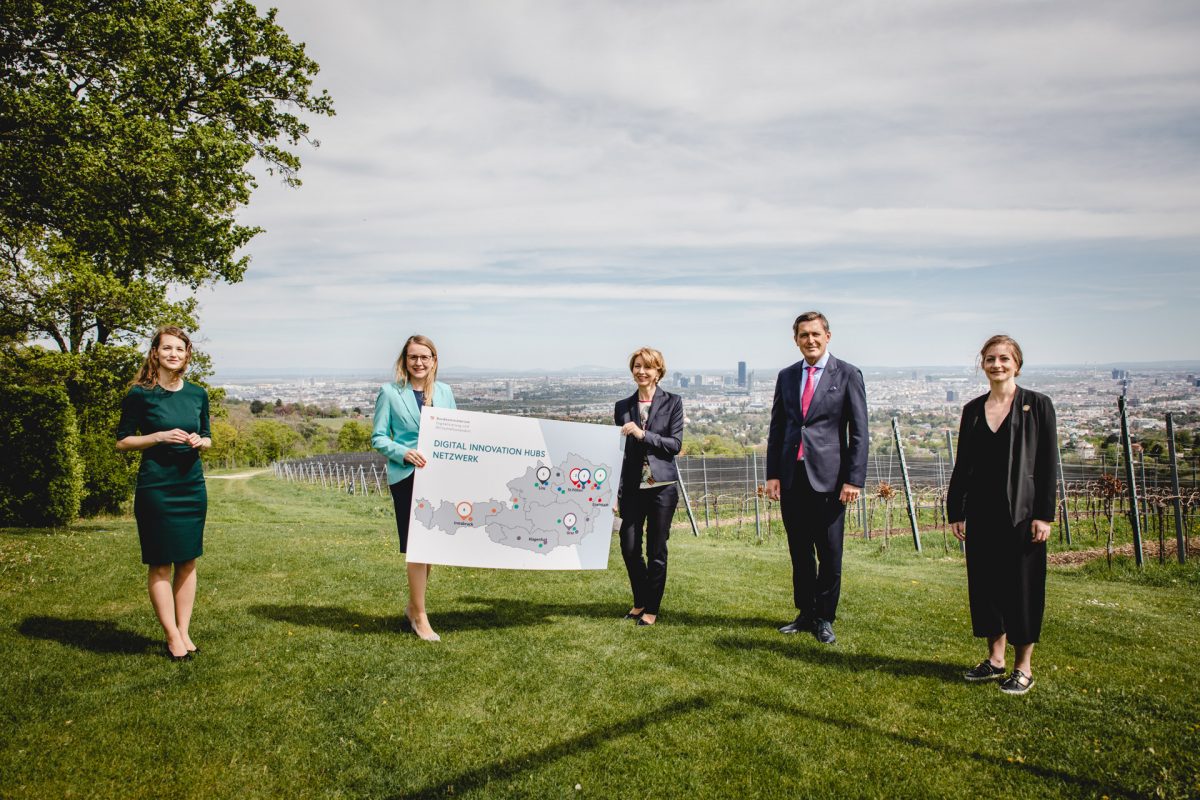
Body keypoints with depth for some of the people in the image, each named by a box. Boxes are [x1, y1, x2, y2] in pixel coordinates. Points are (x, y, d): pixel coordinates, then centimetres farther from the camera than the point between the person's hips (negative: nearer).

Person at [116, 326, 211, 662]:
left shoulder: (197, 394, 7)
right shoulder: (140, 394, -5)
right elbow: (122, 441, -2)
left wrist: (200, 442, -6)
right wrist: (160, 436, -16)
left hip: (192, 485, 4)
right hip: (155, 487, -4)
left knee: (188, 561, 9)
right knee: (161, 564, 2)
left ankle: (184, 632, 19)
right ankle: (172, 638, 12)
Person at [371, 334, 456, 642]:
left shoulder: (444, 392, 9)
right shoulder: (390, 392, -1)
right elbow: (378, 437, 0)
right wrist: (404, 453, -17)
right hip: (407, 476, -4)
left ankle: (413, 606, 29)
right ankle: (419, 616, 10)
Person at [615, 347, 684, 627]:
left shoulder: (672, 403, 1)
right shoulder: (623, 407, 9)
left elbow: (675, 444, -5)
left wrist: (643, 435, -17)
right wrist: (614, 490, 9)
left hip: (662, 486, -3)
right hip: (632, 486, 3)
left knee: (656, 549, 3)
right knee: (629, 547, 2)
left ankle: (651, 608, 17)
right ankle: (640, 601, 25)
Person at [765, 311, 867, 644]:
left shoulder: (847, 375, -1)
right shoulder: (786, 376, 11)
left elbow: (859, 432, -4)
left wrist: (854, 479, -10)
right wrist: (772, 474, 6)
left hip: (828, 476, -4)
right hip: (792, 476, 4)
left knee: (830, 554, 4)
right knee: (799, 552, 12)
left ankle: (825, 619, 19)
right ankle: (805, 613, 26)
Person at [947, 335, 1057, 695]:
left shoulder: (1038, 405, -2)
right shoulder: (973, 409, 8)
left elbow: (1048, 464, -5)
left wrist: (1044, 515, -10)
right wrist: (955, 512, 8)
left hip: (1022, 512, -4)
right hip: (981, 513, 4)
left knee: (1023, 585, 3)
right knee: (985, 583, 9)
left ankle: (1023, 667, 16)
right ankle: (995, 659, 24)